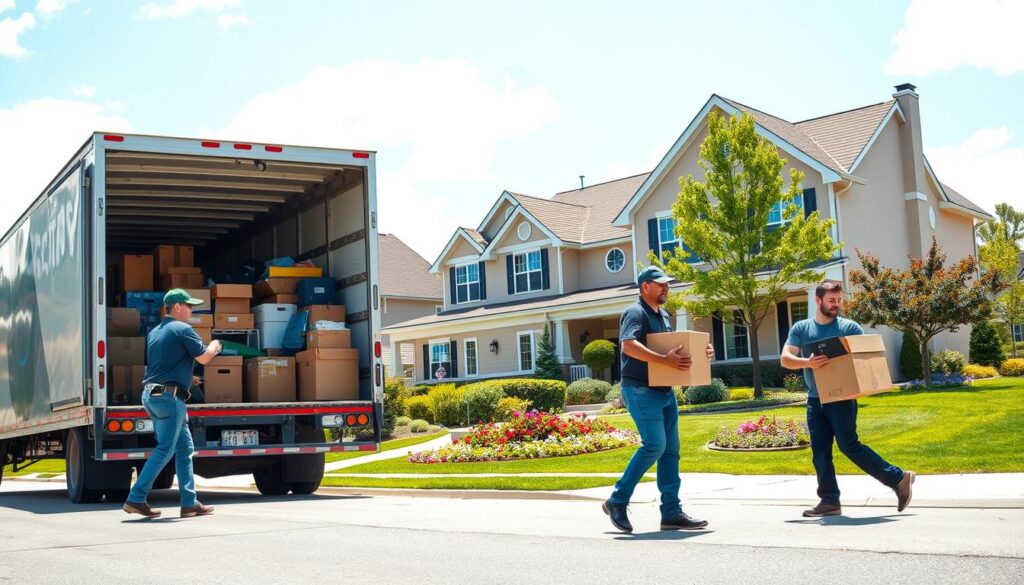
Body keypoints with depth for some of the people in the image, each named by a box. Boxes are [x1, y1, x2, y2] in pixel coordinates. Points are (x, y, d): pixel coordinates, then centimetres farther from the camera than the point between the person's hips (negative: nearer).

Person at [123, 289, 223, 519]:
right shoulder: (183, 329, -8)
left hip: (151, 394, 9)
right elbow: (204, 357, -8)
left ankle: (189, 503, 10)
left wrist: (186, 378, 34)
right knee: (165, 450, -6)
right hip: (169, 396, -9)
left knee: (185, 448, 11)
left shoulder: (155, 332, 20)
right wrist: (214, 346, 13)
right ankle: (136, 498, -7)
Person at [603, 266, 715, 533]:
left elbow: (673, 348, 28)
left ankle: (671, 513, 8)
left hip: (665, 391, 9)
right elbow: (628, 345, -28)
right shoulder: (635, 313, -11)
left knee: (670, 450, 5)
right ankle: (617, 501, -4)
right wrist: (665, 360, -35)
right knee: (654, 445, -16)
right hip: (640, 390, -9)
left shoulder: (663, 316, 18)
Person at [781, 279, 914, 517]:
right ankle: (829, 500, 10)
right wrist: (807, 362, -22)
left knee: (849, 445, -11)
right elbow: (785, 359, -2)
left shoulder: (849, 327, 0)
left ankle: (898, 478, -1)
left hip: (842, 398, -4)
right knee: (820, 452, 4)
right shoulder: (801, 328, 7)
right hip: (815, 400, 4)